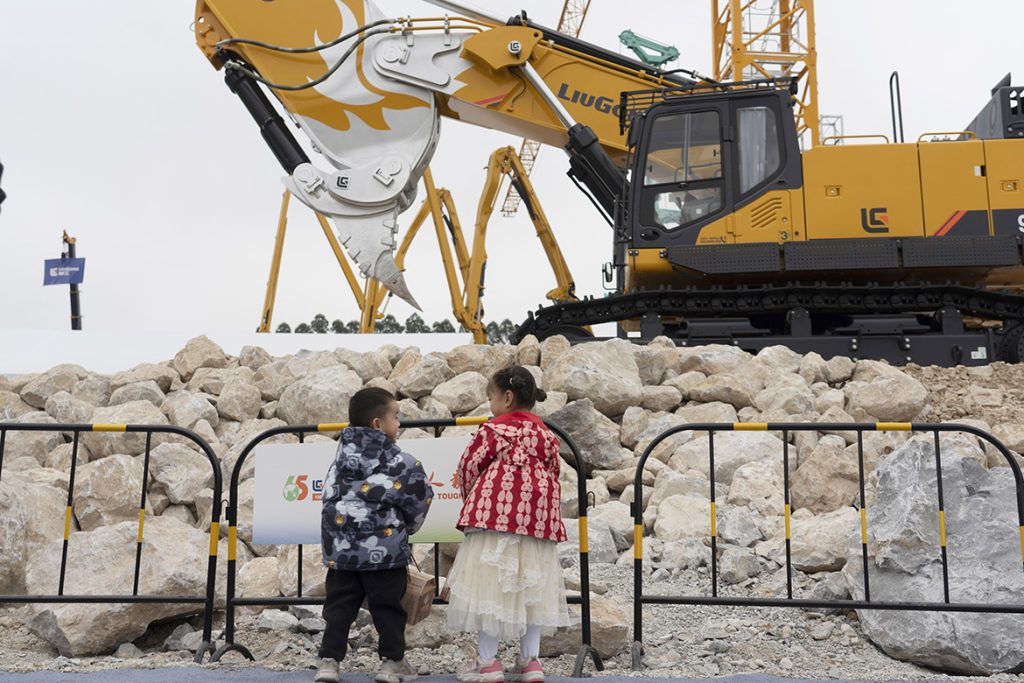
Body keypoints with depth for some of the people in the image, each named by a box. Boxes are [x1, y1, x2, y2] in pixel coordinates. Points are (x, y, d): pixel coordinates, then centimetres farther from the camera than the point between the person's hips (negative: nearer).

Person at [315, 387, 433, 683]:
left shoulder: (341, 458, 7)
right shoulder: (400, 461, -9)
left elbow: (330, 497, 13)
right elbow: (420, 498, -2)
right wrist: (406, 528, 18)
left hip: (342, 548, 4)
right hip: (384, 549, -4)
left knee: (339, 606, 11)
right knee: (387, 608, 8)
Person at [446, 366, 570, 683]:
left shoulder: (494, 430, -4)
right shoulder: (545, 433, 13)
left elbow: (468, 467, -1)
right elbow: (553, 472, 16)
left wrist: (473, 499, 18)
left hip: (495, 516, -6)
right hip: (538, 521, 6)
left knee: (489, 584, 2)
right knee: (531, 585, 12)